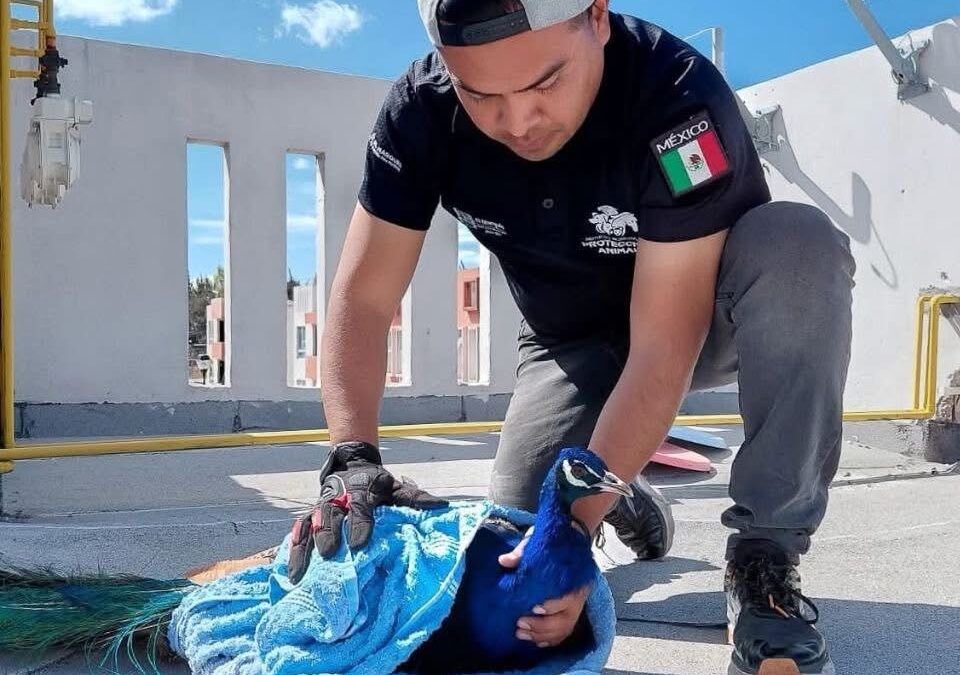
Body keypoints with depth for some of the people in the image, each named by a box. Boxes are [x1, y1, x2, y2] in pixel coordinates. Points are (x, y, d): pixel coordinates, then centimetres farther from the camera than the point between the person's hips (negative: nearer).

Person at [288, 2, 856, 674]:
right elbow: (363, 299, -19)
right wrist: (352, 458, -33)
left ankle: (765, 560, -21)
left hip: (708, 323, -2)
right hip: (574, 343, 3)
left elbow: (661, 351, -35)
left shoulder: (678, 96, -32)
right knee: (521, 545, -13)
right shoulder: (423, 109, -21)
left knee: (798, 245, -34)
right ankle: (626, 497, 22)